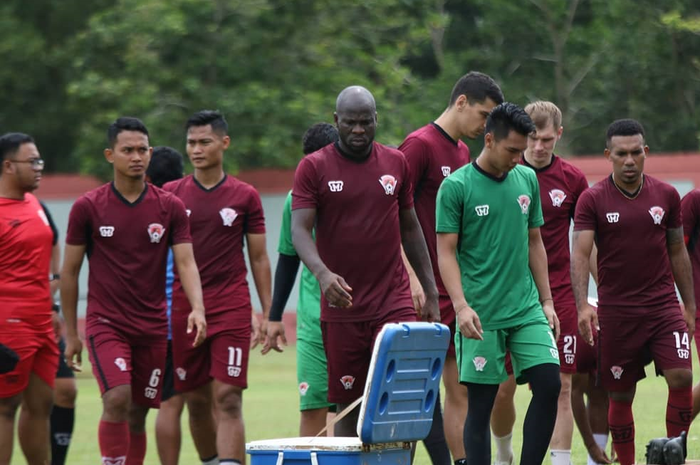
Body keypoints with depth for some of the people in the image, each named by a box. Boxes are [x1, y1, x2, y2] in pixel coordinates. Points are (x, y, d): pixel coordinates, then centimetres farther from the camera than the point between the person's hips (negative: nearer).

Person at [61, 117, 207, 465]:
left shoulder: (171, 207, 3)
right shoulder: (87, 207, -2)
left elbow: (185, 263, -1)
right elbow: (69, 271, 4)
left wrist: (197, 308, -20)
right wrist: (70, 334, 4)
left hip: (152, 328, 2)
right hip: (105, 323, -2)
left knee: (137, 415, 6)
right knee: (117, 399, -23)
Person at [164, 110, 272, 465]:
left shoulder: (245, 196, 4)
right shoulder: (170, 195, 6)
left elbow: (259, 258, 8)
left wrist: (267, 314, 2)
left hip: (232, 310, -2)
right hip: (183, 311, 2)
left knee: (228, 399, -12)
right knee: (196, 402, 7)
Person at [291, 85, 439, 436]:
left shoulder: (396, 164, 10)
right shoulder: (313, 168, 0)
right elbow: (300, 229, -8)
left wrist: (430, 290, 15)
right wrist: (322, 273, -27)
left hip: (394, 302, 1)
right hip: (341, 307, -1)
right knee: (348, 407, 3)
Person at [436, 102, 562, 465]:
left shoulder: (527, 179, 10)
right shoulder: (456, 186, -6)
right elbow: (446, 252, -8)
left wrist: (547, 302, 13)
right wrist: (461, 305, -19)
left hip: (527, 309, 5)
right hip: (481, 316, -5)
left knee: (549, 384, -8)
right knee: (481, 403, -1)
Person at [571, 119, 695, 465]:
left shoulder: (666, 196, 6)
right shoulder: (593, 200, -3)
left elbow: (677, 252, 13)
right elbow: (580, 253, -10)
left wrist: (689, 306, 12)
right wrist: (583, 305, -23)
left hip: (664, 306, 1)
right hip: (616, 311, -1)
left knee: (681, 377, -15)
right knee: (620, 395, 4)